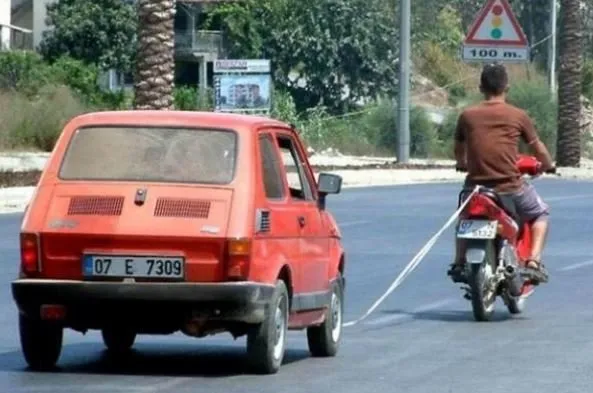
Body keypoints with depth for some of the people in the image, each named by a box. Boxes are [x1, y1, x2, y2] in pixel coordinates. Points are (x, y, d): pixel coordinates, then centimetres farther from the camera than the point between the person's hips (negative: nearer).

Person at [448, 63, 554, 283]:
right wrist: (547, 166, 31)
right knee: (541, 213, 25)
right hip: (510, 188, -2)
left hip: (476, 186, 2)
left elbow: (459, 153, 18)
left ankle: (459, 262, 26)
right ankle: (534, 261, 6)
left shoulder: (467, 116, 3)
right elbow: (539, 151, 10)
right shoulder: (518, 116, -1)